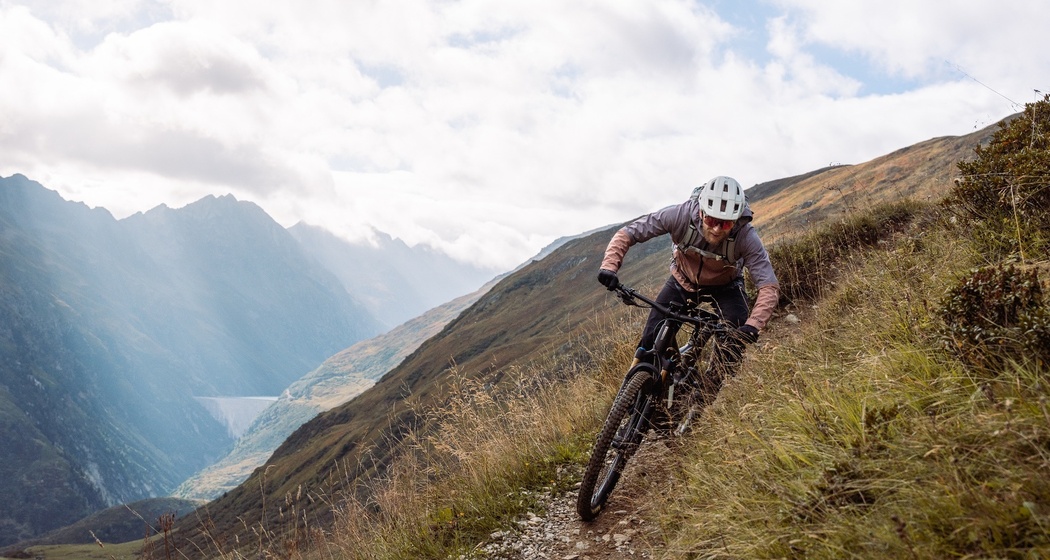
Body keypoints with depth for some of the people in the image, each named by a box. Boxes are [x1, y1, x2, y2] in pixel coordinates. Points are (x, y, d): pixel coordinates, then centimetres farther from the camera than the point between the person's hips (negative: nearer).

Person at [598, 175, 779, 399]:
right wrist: (609, 267, -45)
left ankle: (703, 396, 0)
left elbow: (769, 287, -38)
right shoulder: (680, 215, -35)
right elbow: (627, 233, -28)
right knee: (652, 339, -13)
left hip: (724, 285, 0)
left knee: (735, 341, -21)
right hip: (683, 280, 1)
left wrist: (752, 326, -54)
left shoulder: (746, 236, -36)